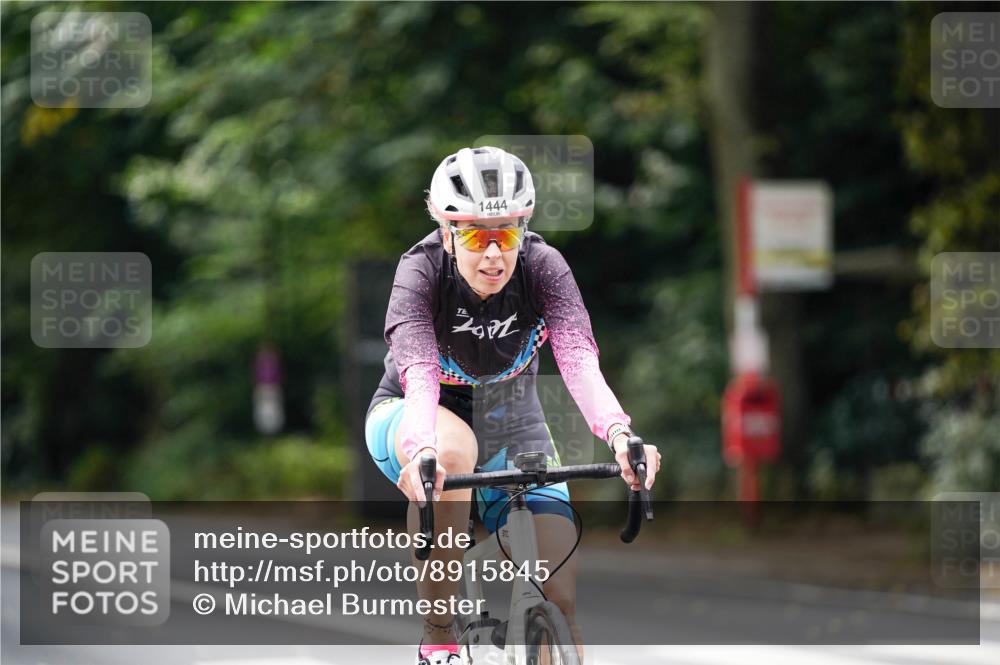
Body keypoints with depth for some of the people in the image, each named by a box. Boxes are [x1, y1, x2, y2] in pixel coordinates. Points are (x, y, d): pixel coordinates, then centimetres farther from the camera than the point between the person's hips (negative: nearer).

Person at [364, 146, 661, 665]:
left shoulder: (542, 266, -20)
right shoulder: (422, 272, -25)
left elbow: (578, 358, -35)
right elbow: (419, 374, -41)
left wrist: (618, 433, -54)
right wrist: (422, 450, -61)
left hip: (510, 427, 3)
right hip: (409, 421, -2)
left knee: (561, 594, -16)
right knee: (452, 447, -40)